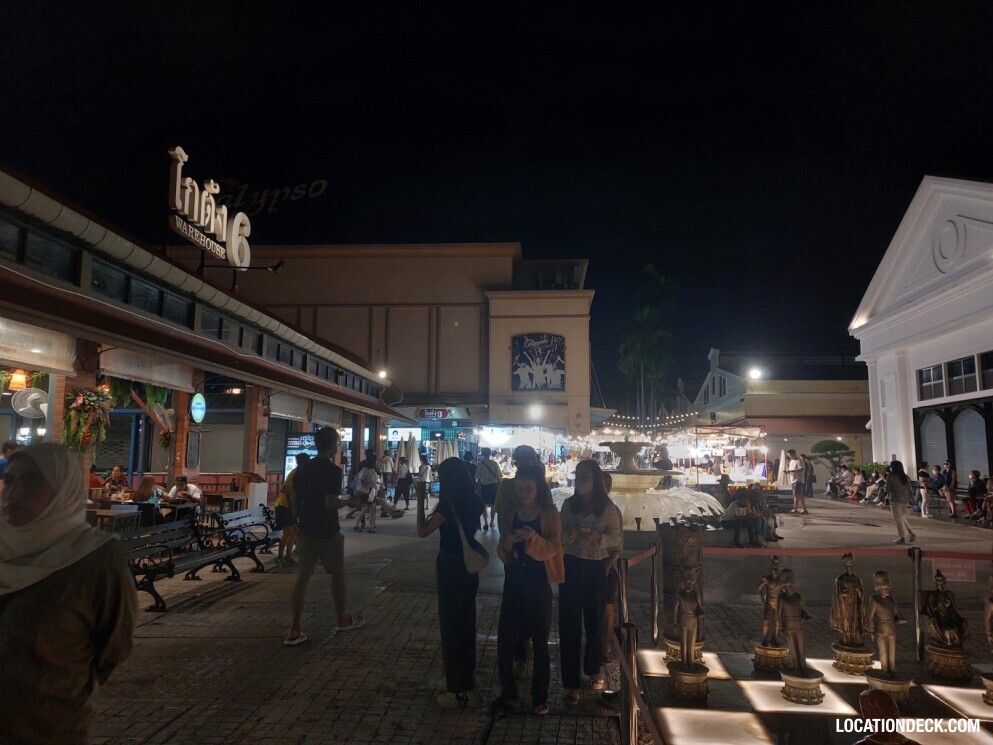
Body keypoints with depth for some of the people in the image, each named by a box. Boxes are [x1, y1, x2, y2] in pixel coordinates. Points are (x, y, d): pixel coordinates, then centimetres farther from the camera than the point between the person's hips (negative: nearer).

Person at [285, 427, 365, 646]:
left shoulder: (302, 468, 5)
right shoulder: (333, 470, -17)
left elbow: (295, 500, 9)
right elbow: (330, 503, -22)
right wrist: (348, 502, -5)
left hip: (306, 530, 6)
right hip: (327, 531, -6)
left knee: (302, 575, 6)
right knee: (337, 573, 12)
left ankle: (295, 630, 3)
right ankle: (342, 619, 26)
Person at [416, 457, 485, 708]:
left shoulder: (448, 505, -20)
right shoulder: (473, 502, 1)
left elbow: (422, 531, -16)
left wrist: (420, 501, -10)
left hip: (451, 567, -8)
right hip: (469, 566, 8)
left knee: (451, 624, 4)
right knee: (466, 622, 20)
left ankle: (459, 690, 12)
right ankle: (468, 682, 36)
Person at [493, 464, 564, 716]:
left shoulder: (549, 513, -4)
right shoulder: (509, 515, 6)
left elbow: (553, 547, -10)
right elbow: (502, 553, 5)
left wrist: (534, 539, -29)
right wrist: (508, 543, -17)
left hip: (539, 582, -3)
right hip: (513, 581, 3)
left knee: (540, 641, 5)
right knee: (504, 638, 1)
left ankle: (540, 697, 19)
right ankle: (507, 692, 18)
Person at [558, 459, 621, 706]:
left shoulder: (607, 507, -4)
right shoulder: (569, 504, 1)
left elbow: (616, 536, -3)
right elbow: (559, 535, 6)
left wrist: (597, 538, -21)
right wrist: (568, 536, -17)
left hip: (596, 567, 0)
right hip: (570, 565, 1)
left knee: (594, 621, 12)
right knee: (569, 623, -2)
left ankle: (594, 670, 36)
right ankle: (571, 684, 5)